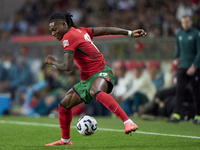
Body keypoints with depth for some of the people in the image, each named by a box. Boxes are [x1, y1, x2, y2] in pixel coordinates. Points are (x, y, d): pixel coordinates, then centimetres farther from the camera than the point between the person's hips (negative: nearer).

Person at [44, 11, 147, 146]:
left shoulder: (68, 37, -14)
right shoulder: (80, 31, 13)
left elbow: (67, 67, -21)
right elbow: (106, 30, 13)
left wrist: (53, 62, -2)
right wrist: (129, 33, 15)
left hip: (101, 73, -10)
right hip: (87, 79, 10)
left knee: (96, 92, -43)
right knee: (64, 105, 12)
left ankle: (128, 122, -54)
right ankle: (65, 140, 33)